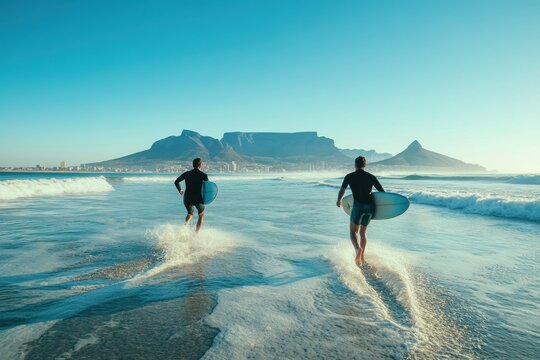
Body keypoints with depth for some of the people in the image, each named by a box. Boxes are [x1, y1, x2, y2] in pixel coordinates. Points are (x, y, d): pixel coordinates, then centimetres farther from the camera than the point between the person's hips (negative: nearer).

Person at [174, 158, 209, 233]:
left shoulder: (187, 173, 5)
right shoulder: (203, 175, -4)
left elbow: (176, 182, 9)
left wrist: (180, 190, 24)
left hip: (187, 198, 3)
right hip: (198, 198, -3)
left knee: (190, 214, 27)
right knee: (201, 215, 19)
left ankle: (185, 224, -4)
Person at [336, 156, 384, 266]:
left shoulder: (349, 176, 5)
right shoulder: (371, 177, 11)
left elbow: (342, 190, -4)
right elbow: (382, 192, 8)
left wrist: (339, 200, 13)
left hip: (358, 205, -3)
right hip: (370, 206, 3)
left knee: (353, 232, 9)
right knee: (363, 233, 19)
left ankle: (358, 248, -21)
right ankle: (362, 257, 21)